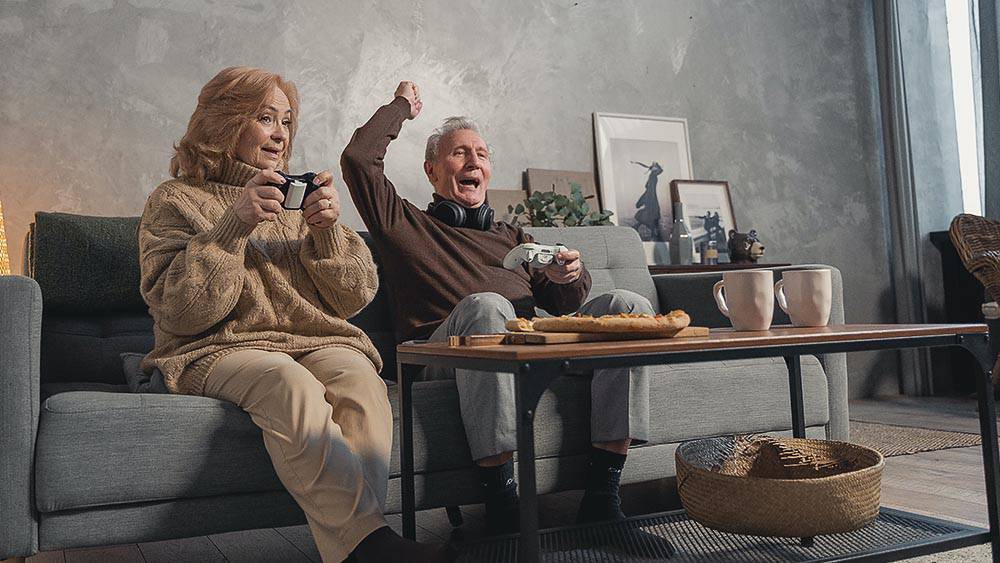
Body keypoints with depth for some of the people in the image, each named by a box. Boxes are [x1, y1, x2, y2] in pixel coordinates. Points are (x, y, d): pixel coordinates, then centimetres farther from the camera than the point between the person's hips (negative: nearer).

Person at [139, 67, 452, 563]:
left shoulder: (296, 197, 21)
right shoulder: (176, 201, 9)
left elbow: (355, 297, 12)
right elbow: (179, 312, -7)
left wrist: (327, 232, -6)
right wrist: (234, 227, -14)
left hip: (319, 341, 4)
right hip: (220, 350, -3)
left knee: (360, 381, -31)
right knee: (290, 383, -36)